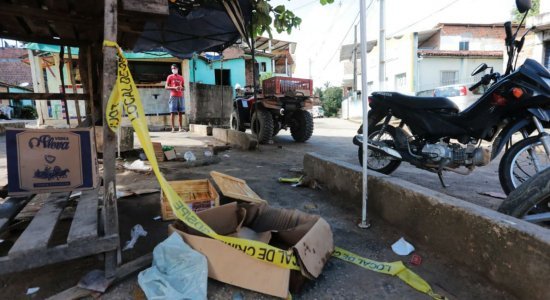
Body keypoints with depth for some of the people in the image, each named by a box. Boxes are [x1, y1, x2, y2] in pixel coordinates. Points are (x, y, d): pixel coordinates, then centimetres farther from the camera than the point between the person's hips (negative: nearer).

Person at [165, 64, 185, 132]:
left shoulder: (181, 77, 15)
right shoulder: (170, 77, 6)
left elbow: (183, 87, 20)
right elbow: (166, 87, 2)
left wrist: (181, 88, -4)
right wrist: (174, 88, -13)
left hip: (180, 96, 3)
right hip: (173, 96, -3)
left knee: (180, 112, 2)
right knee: (173, 112, -6)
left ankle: (180, 127, 5)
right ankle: (173, 128, -6)